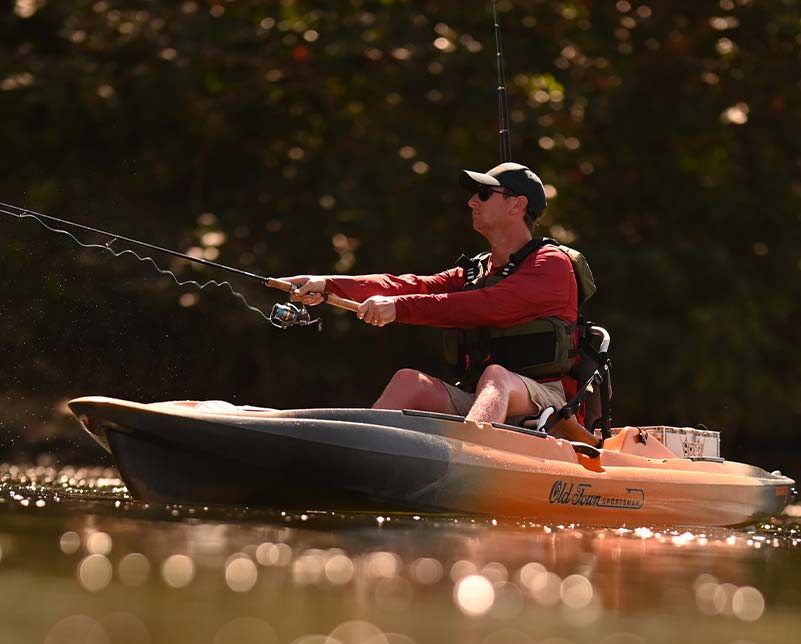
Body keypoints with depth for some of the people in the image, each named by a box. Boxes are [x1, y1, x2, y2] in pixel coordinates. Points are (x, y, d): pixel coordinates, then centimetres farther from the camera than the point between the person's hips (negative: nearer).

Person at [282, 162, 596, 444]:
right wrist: (328, 285, -7)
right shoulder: (474, 272, 21)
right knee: (410, 380, -14)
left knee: (495, 376, -35)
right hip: (478, 401, 7)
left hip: (545, 403, -7)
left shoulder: (551, 263, -2)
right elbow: (414, 286, 7)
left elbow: (487, 307, -18)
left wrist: (399, 307, -22)